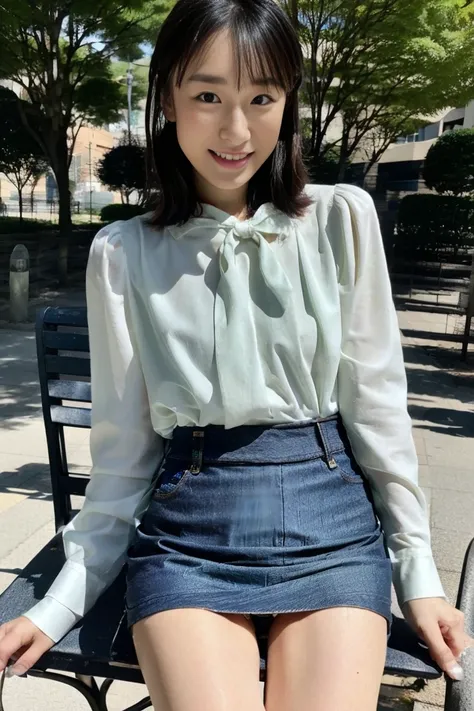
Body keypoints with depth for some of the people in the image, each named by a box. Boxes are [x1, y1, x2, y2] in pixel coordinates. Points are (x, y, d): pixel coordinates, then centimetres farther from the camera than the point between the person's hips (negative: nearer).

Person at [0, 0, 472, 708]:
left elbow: (377, 401, 3)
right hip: (187, 526, 0)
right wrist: (60, 606, 3)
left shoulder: (341, 219, 0)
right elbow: (123, 448, 4)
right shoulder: (123, 254, 0)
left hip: (331, 518, 1)